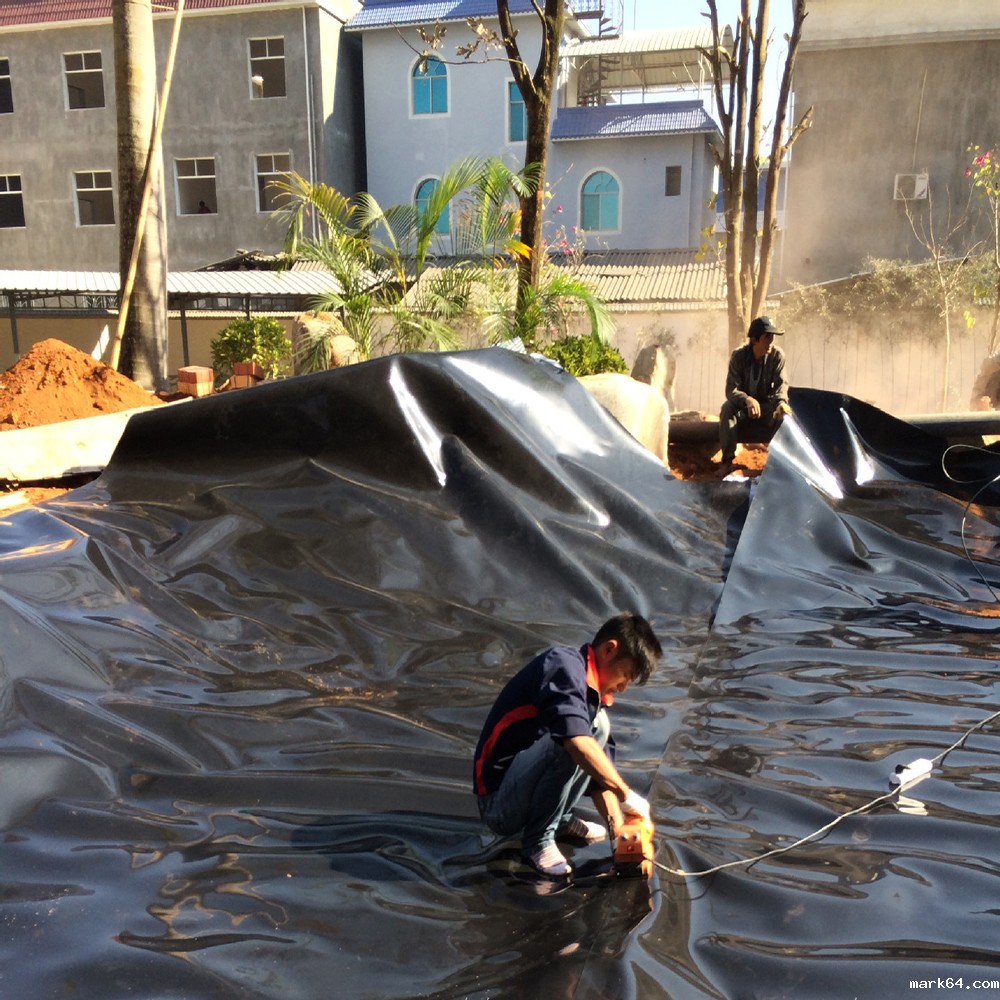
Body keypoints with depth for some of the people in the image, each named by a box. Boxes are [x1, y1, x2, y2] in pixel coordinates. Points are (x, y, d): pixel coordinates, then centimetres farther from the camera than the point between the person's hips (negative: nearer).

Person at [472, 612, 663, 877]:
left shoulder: (594, 695, 8)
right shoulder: (564, 662, -18)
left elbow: (601, 776, 8)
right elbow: (578, 744, -33)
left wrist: (620, 831, -4)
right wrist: (627, 795, -23)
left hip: (525, 794, 8)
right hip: (499, 804, -8)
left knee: (599, 725, 5)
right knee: (568, 740, -29)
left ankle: (561, 818, 10)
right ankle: (538, 840, -9)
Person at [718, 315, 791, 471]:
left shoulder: (777, 355, -16)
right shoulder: (738, 356, -19)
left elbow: (781, 384, -18)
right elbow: (731, 389, -25)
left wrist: (781, 402, -42)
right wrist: (747, 399, -48)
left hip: (766, 404, 1)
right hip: (742, 405, -1)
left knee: (783, 413, -30)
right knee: (727, 408, -32)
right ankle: (728, 459, -23)